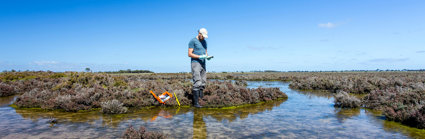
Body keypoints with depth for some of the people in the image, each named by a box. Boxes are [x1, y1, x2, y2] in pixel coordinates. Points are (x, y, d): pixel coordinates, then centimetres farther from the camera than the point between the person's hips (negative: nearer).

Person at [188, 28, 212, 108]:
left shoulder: (204, 42, 18)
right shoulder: (193, 41, -5)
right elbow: (189, 54, -9)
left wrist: (207, 57, -1)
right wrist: (200, 57, -19)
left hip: (203, 64, 8)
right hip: (195, 63, -8)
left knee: (203, 83, 6)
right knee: (197, 83, -13)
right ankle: (196, 103, -11)